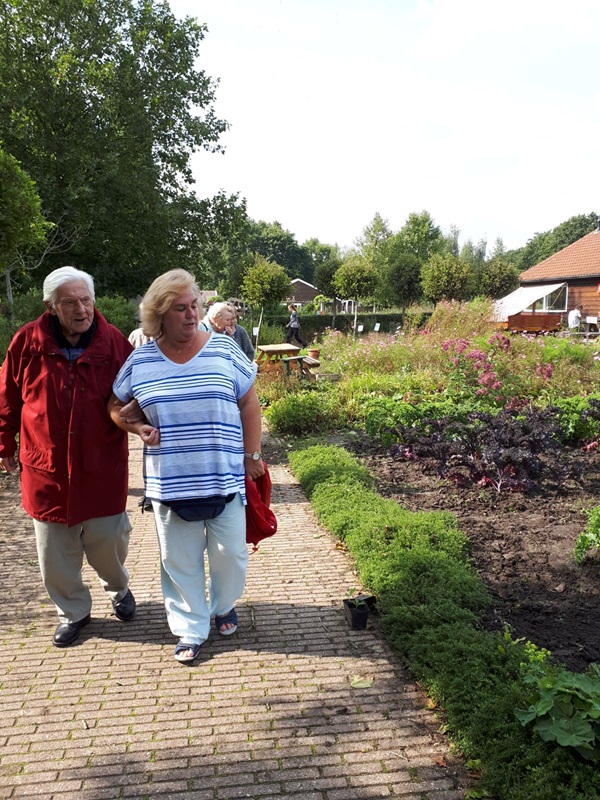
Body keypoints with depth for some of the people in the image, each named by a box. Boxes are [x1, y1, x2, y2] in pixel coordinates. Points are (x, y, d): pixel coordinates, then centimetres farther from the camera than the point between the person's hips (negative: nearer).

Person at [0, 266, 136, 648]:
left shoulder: (115, 343, -7)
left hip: (101, 468, -1)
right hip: (46, 467, 1)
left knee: (106, 539, 8)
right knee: (56, 549, 11)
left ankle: (119, 587, 41)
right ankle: (73, 612, 33)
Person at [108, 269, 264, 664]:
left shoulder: (224, 349, -4)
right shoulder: (140, 361, -1)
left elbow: (249, 404, 1)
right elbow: (116, 406, 12)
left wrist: (252, 456, 1)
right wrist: (137, 427, -8)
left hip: (225, 479, -1)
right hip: (171, 483, 1)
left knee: (230, 553, 11)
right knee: (180, 560, 13)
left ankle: (224, 606, 41)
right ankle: (190, 629, 31)